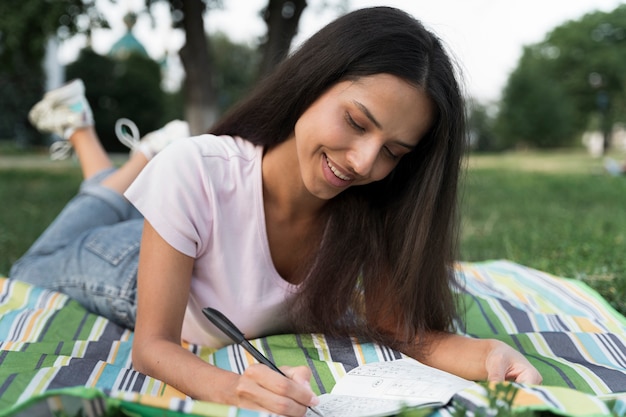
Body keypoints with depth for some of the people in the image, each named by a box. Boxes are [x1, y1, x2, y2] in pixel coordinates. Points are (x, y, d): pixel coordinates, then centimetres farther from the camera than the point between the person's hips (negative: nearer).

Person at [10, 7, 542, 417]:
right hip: (142, 276, -2)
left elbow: (408, 328, -29)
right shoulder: (195, 172, -44)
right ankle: (80, 127, 37)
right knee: (34, 270, 30)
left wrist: (489, 354, -49)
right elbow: (153, 346, -38)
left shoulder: (373, 210, -34)